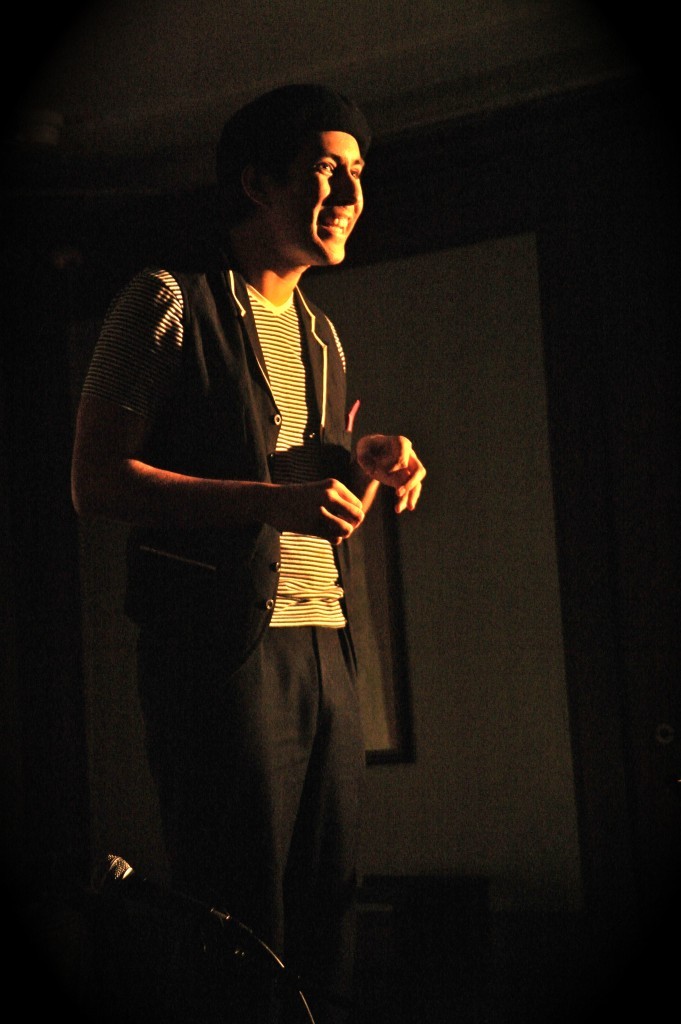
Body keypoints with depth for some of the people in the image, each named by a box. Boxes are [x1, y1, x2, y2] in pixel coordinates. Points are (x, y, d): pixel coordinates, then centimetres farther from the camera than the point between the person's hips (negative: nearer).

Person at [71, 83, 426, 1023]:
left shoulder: (321, 336, 21)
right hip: (223, 647, -7)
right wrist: (276, 498, -18)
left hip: (325, 647, 7)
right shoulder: (169, 304, -2)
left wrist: (363, 464, 5)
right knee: (242, 923, -7)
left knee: (327, 919, 7)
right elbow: (97, 480, -9)